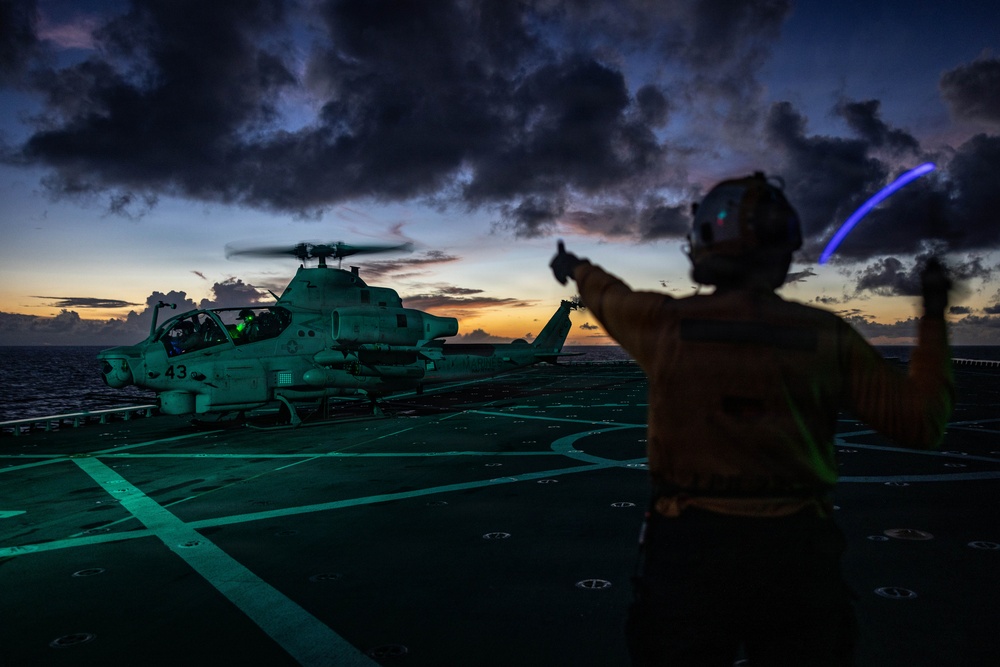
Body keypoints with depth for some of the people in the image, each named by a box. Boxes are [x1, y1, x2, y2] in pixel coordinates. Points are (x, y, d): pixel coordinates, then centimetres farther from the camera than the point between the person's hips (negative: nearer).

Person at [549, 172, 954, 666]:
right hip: (795, 552, 2)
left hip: (688, 548, -1)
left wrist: (577, 269, 37)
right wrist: (934, 319, 11)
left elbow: (608, 297, 14)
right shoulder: (827, 336, -7)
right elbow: (922, 424, 0)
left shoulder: (664, 322, -9)